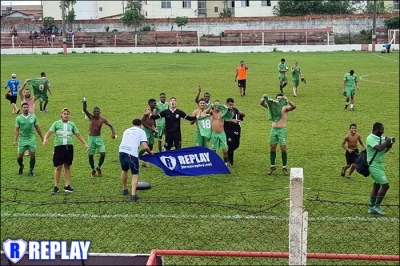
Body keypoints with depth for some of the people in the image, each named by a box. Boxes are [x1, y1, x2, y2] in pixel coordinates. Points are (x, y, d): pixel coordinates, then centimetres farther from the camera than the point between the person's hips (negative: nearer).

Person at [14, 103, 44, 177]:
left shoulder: (33, 117, 2)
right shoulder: (18, 118, -1)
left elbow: (37, 128, 10)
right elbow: (17, 130, 0)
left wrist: (42, 138, 12)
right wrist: (15, 140, -8)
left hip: (31, 139, 0)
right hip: (22, 140, 0)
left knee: (33, 155, -4)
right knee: (19, 156, 3)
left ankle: (31, 171, 12)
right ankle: (21, 166, 34)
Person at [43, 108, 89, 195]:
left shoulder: (71, 124, 9)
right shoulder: (56, 123, 1)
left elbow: (78, 135, 13)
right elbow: (49, 132, -7)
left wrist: (85, 144, 7)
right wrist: (45, 139, -27)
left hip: (69, 147, 3)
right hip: (59, 147, -3)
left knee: (67, 166, 8)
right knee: (58, 167, -2)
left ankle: (67, 186, 16)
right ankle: (56, 187, 6)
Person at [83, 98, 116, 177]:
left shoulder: (103, 119, -4)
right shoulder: (91, 117, -7)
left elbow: (111, 125, 1)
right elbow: (85, 110, -23)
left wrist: (113, 133, -18)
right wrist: (84, 103, -42)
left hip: (99, 138, 1)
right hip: (91, 138, -1)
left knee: (103, 154, -12)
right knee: (90, 155, 2)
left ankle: (98, 167, 14)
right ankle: (93, 170, 24)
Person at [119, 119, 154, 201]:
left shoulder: (127, 130, 25)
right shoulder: (141, 131, 11)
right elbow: (145, 147, 1)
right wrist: (150, 152, 20)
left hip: (122, 151, 4)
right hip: (132, 153, -4)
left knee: (124, 170, 28)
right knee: (135, 174, 8)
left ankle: (124, 189, 41)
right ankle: (133, 194, -5)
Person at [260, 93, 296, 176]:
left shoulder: (285, 107, -3)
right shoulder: (272, 106, 7)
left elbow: (294, 106, -23)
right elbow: (261, 103, -1)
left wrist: (287, 100, -38)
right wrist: (264, 98, -22)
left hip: (282, 130, -3)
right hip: (273, 130, 3)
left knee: (283, 149, -3)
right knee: (272, 148, 7)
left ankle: (284, 167, 8)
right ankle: (272, 166, 19)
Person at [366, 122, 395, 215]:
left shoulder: (381, 138, 9)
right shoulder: (371, 138, -17)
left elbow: (384, 150, 14)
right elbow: (379, 148, -32)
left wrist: (389, 144, -4)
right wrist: (387, 141, -19)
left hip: (379, 165, 9)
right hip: (374, 165, -9)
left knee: (376, 186, 12)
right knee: (385, 185, -10)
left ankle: (371, 207, 19)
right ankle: (377, 206, 0)